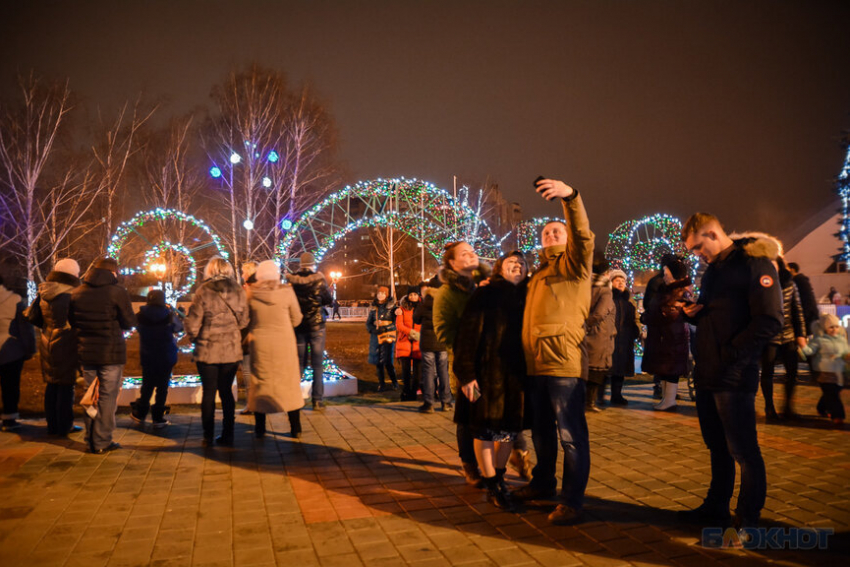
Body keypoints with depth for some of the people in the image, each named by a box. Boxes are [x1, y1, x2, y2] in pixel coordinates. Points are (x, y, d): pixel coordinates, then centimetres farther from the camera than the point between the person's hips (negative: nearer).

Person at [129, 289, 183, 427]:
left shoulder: (140, 316, -9)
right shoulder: (169, 316, -16)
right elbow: (179, 328, 0)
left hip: (147, 357, 3)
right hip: (166, 357, -3)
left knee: (147, 386, 18)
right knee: (162, 387, 7)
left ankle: (140, 413, 30)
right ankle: (158, 418, 11)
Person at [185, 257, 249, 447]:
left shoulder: (203, 292, -9)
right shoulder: (239, 292, -1)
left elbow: (192, 323, -8)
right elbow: (244, 321, 1)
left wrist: (195, 339, 10)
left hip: (207, 350, -2)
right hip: (232, 350, 3)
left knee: (209, 392, 8)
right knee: (226, 391, 13)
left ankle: (208, 436, 13)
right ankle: (227, 435, 16)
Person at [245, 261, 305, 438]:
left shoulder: (251, 293, -6)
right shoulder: (287, 291, -7)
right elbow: (296, 319, 0)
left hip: (259, 343, 1)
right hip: (284, 343, 0)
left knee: (260, 384, 12)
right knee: (290, 384, 10)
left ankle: (260, 429, 17)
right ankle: (295, 428, 15)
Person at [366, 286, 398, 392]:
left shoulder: (391, 307, 0)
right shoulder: (374, 307, 11)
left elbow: (396, 322, -2)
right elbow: (368, 322, 13)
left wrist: (385, 328, -17)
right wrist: (373, 329, -5)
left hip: (388, 336, -4)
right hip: (376, 336, 4)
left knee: (387, 361, -10)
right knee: (378, 362, 6)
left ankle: (394, 382, 10)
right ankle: (381, 384, 17)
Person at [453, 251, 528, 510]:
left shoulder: (526, 297, 11)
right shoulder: (484, 295, -5)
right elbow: (467, 334, -10)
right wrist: (466, 374, -16)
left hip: (516, 373, 5)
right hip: (487, 372, -5)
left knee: (510, 429, 12)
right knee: (486, 429, 3)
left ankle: (499, 478, 30)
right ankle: (493, 488, 18)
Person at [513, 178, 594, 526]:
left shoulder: (573, 263, 1)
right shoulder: (539, 273, 23)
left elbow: (582, 236, -20)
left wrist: (570, 196, -36)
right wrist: (524, 360, 17)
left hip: (565, 363, -8)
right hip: (536, 364, 8)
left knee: (571, 435, -2)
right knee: (541, 432, 19)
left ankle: (572, 501, 8)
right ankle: (543, 483, 36)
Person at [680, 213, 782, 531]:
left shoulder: (755, 265, -9)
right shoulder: (712, 271, 17)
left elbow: (770, 321, -17)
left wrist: (729, 354, -18)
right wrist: (693, 313, 3)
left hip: (734, 377, -8)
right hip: (706, 376, 8)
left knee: (743, 451, 2)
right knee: (717, 448, 17)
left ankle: (748, 521, 14)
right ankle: (716, 508, 28)